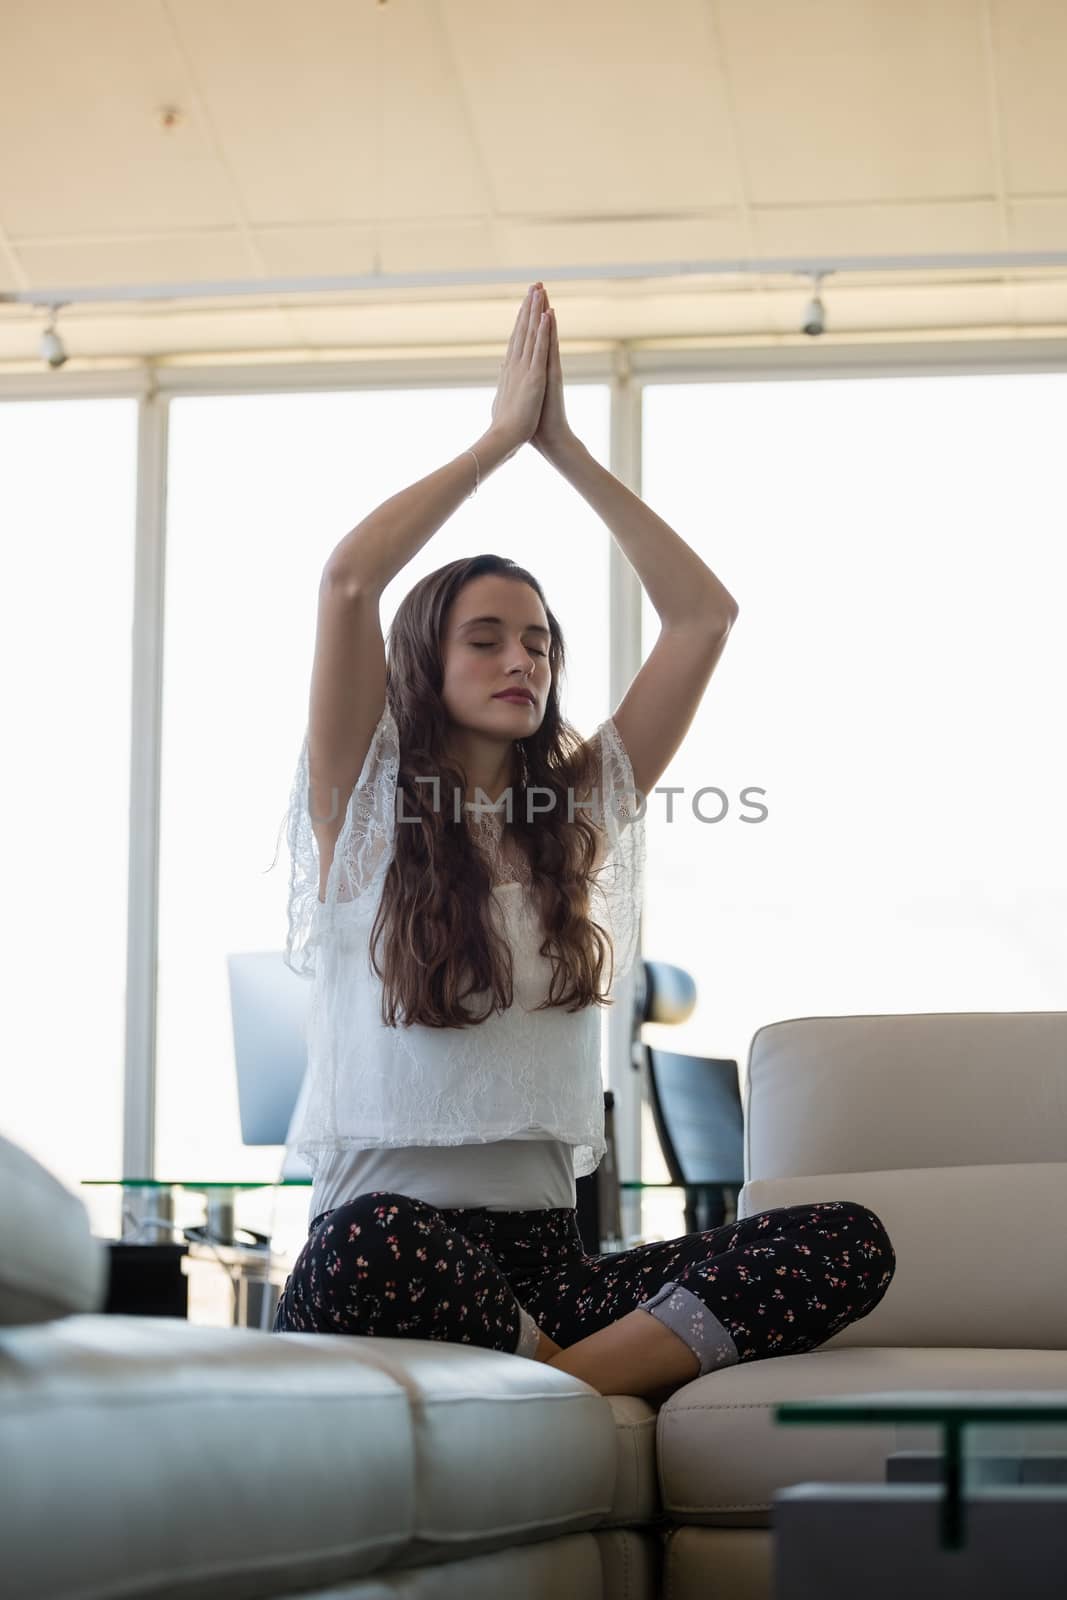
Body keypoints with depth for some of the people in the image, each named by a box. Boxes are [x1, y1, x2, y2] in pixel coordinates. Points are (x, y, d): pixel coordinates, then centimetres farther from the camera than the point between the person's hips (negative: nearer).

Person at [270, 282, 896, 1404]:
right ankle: (614, 1373, -19)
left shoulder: (580, 808, 17)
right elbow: (349, 580, -9)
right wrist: (501, 435, 3)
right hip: (389, 1230, -4)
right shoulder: (363, 809, 5)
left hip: (542, 1253, 5)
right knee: (374, 1239, -43)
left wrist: (566, 447, 11)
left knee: (850, 1244, -20)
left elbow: (703, 613, 13)